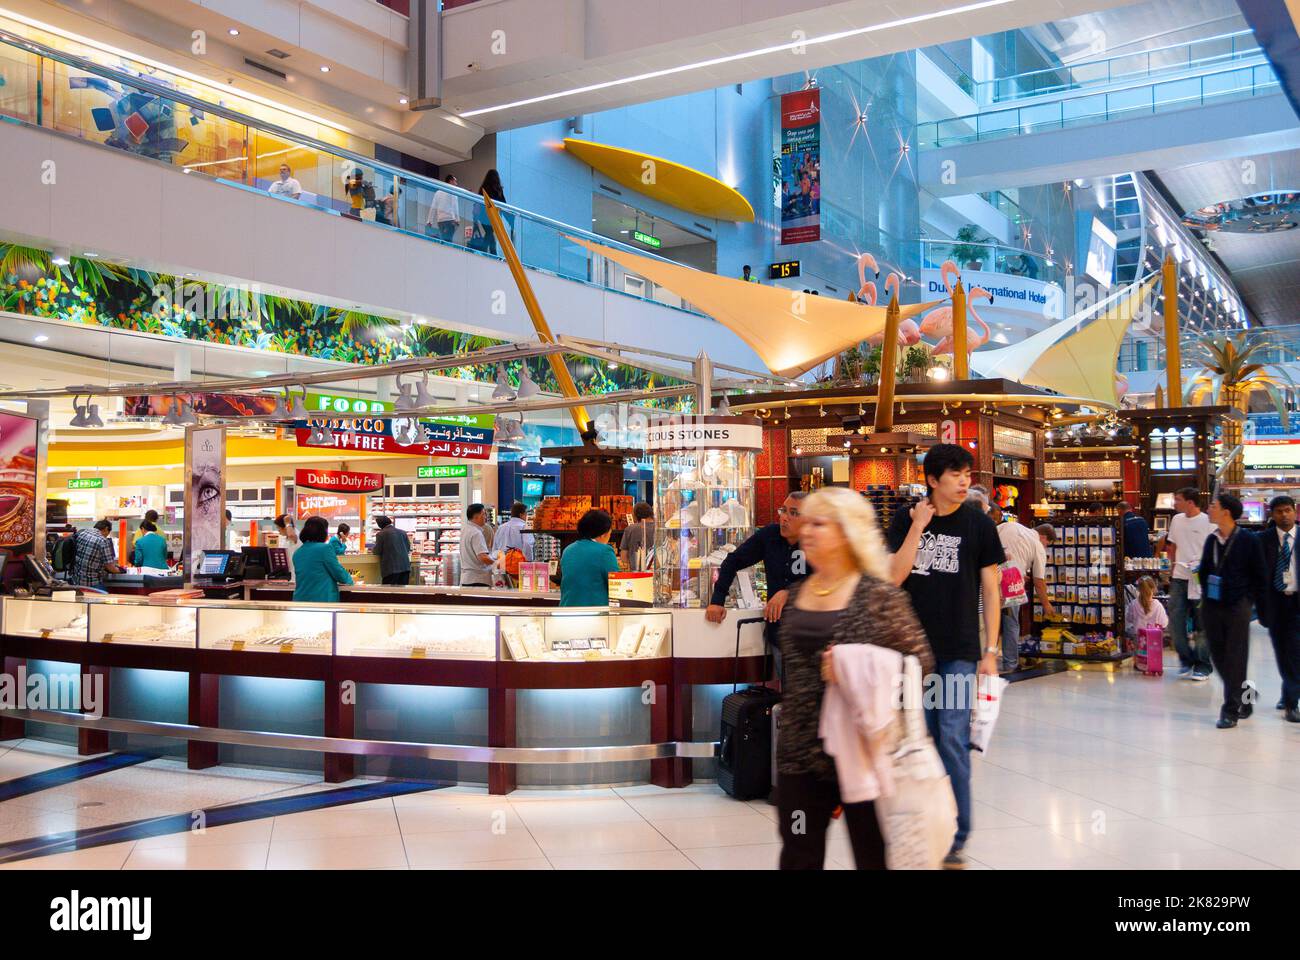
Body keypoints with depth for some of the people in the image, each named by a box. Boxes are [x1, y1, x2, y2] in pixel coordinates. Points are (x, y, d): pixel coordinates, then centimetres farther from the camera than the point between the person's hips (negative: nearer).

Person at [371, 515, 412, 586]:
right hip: (405, 567, 5)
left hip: (391, 569, -5)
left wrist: (372, 549, 21)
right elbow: (408, 548, 16)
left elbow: (377, 551, 0)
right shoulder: (402, 532, 11)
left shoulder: (381, 534, -4)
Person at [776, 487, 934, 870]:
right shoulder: (797, 592, 8)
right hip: (800, 749, 5)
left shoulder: (878, 594, -10)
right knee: (798, 856, 11)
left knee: (873, 856, 9)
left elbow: (920, 660, -11)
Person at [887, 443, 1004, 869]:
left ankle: (955, 839, 4)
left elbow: (990, 590, 1)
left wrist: (991, 650, -3)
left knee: (953, 741, -7)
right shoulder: (905, 521, 2)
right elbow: (894, 576, -8)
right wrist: (918, 526, -13)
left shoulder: (978, 524, -1)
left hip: (959, 650, -2)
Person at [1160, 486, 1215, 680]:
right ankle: (1186, 660, 20)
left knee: (1201, 624, 2)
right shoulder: (1176, 519, 10)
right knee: (1175, 621, 5)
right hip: (1179, 577, 6)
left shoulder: (1208, 522, -8)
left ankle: (1203, 666, 12)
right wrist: (1173, 563, 7)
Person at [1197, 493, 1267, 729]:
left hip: (1237, 607, -5)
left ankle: (1230, 710, 4)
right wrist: (1205, 595, 10)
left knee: (1235, 659, -2)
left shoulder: (1249, 541, -6)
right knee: (1218, 656, 9)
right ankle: (1244, 696, 30)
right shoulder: (1211, 540, 7)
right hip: (1211, 607, 5)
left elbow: (1260, 576, -2)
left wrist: (1253, 602, -4)